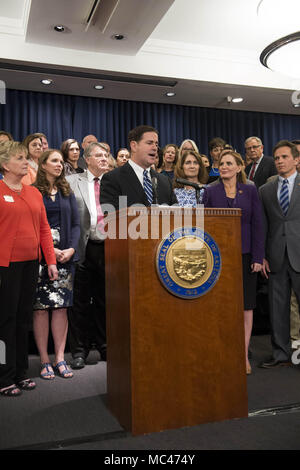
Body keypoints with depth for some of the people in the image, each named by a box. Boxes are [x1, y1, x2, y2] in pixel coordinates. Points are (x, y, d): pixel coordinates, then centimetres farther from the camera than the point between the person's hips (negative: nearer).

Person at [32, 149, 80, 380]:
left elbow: (76, 223, 10)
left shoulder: (67, 192, 14)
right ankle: (44, 360, 9)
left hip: (65, 256, 4)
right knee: (41, 307, -1)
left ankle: (60, 358, 10)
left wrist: (71, 249, -6)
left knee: (62, 306, 3)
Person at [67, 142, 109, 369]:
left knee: (105, 300, 12)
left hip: (109, 248, 2)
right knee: (81, 302, 6)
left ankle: (105, 346, 26)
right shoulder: (73, 181, 2)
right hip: (84, 249, -2)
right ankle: (79, 350, 19)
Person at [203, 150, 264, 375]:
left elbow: (258, 225, 2)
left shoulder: (250, 191, 5)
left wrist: (258, 257, -5)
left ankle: (244, 355, 16)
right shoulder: (210, 192, 4)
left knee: (246, 305, 5)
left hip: (245, 255, 1)